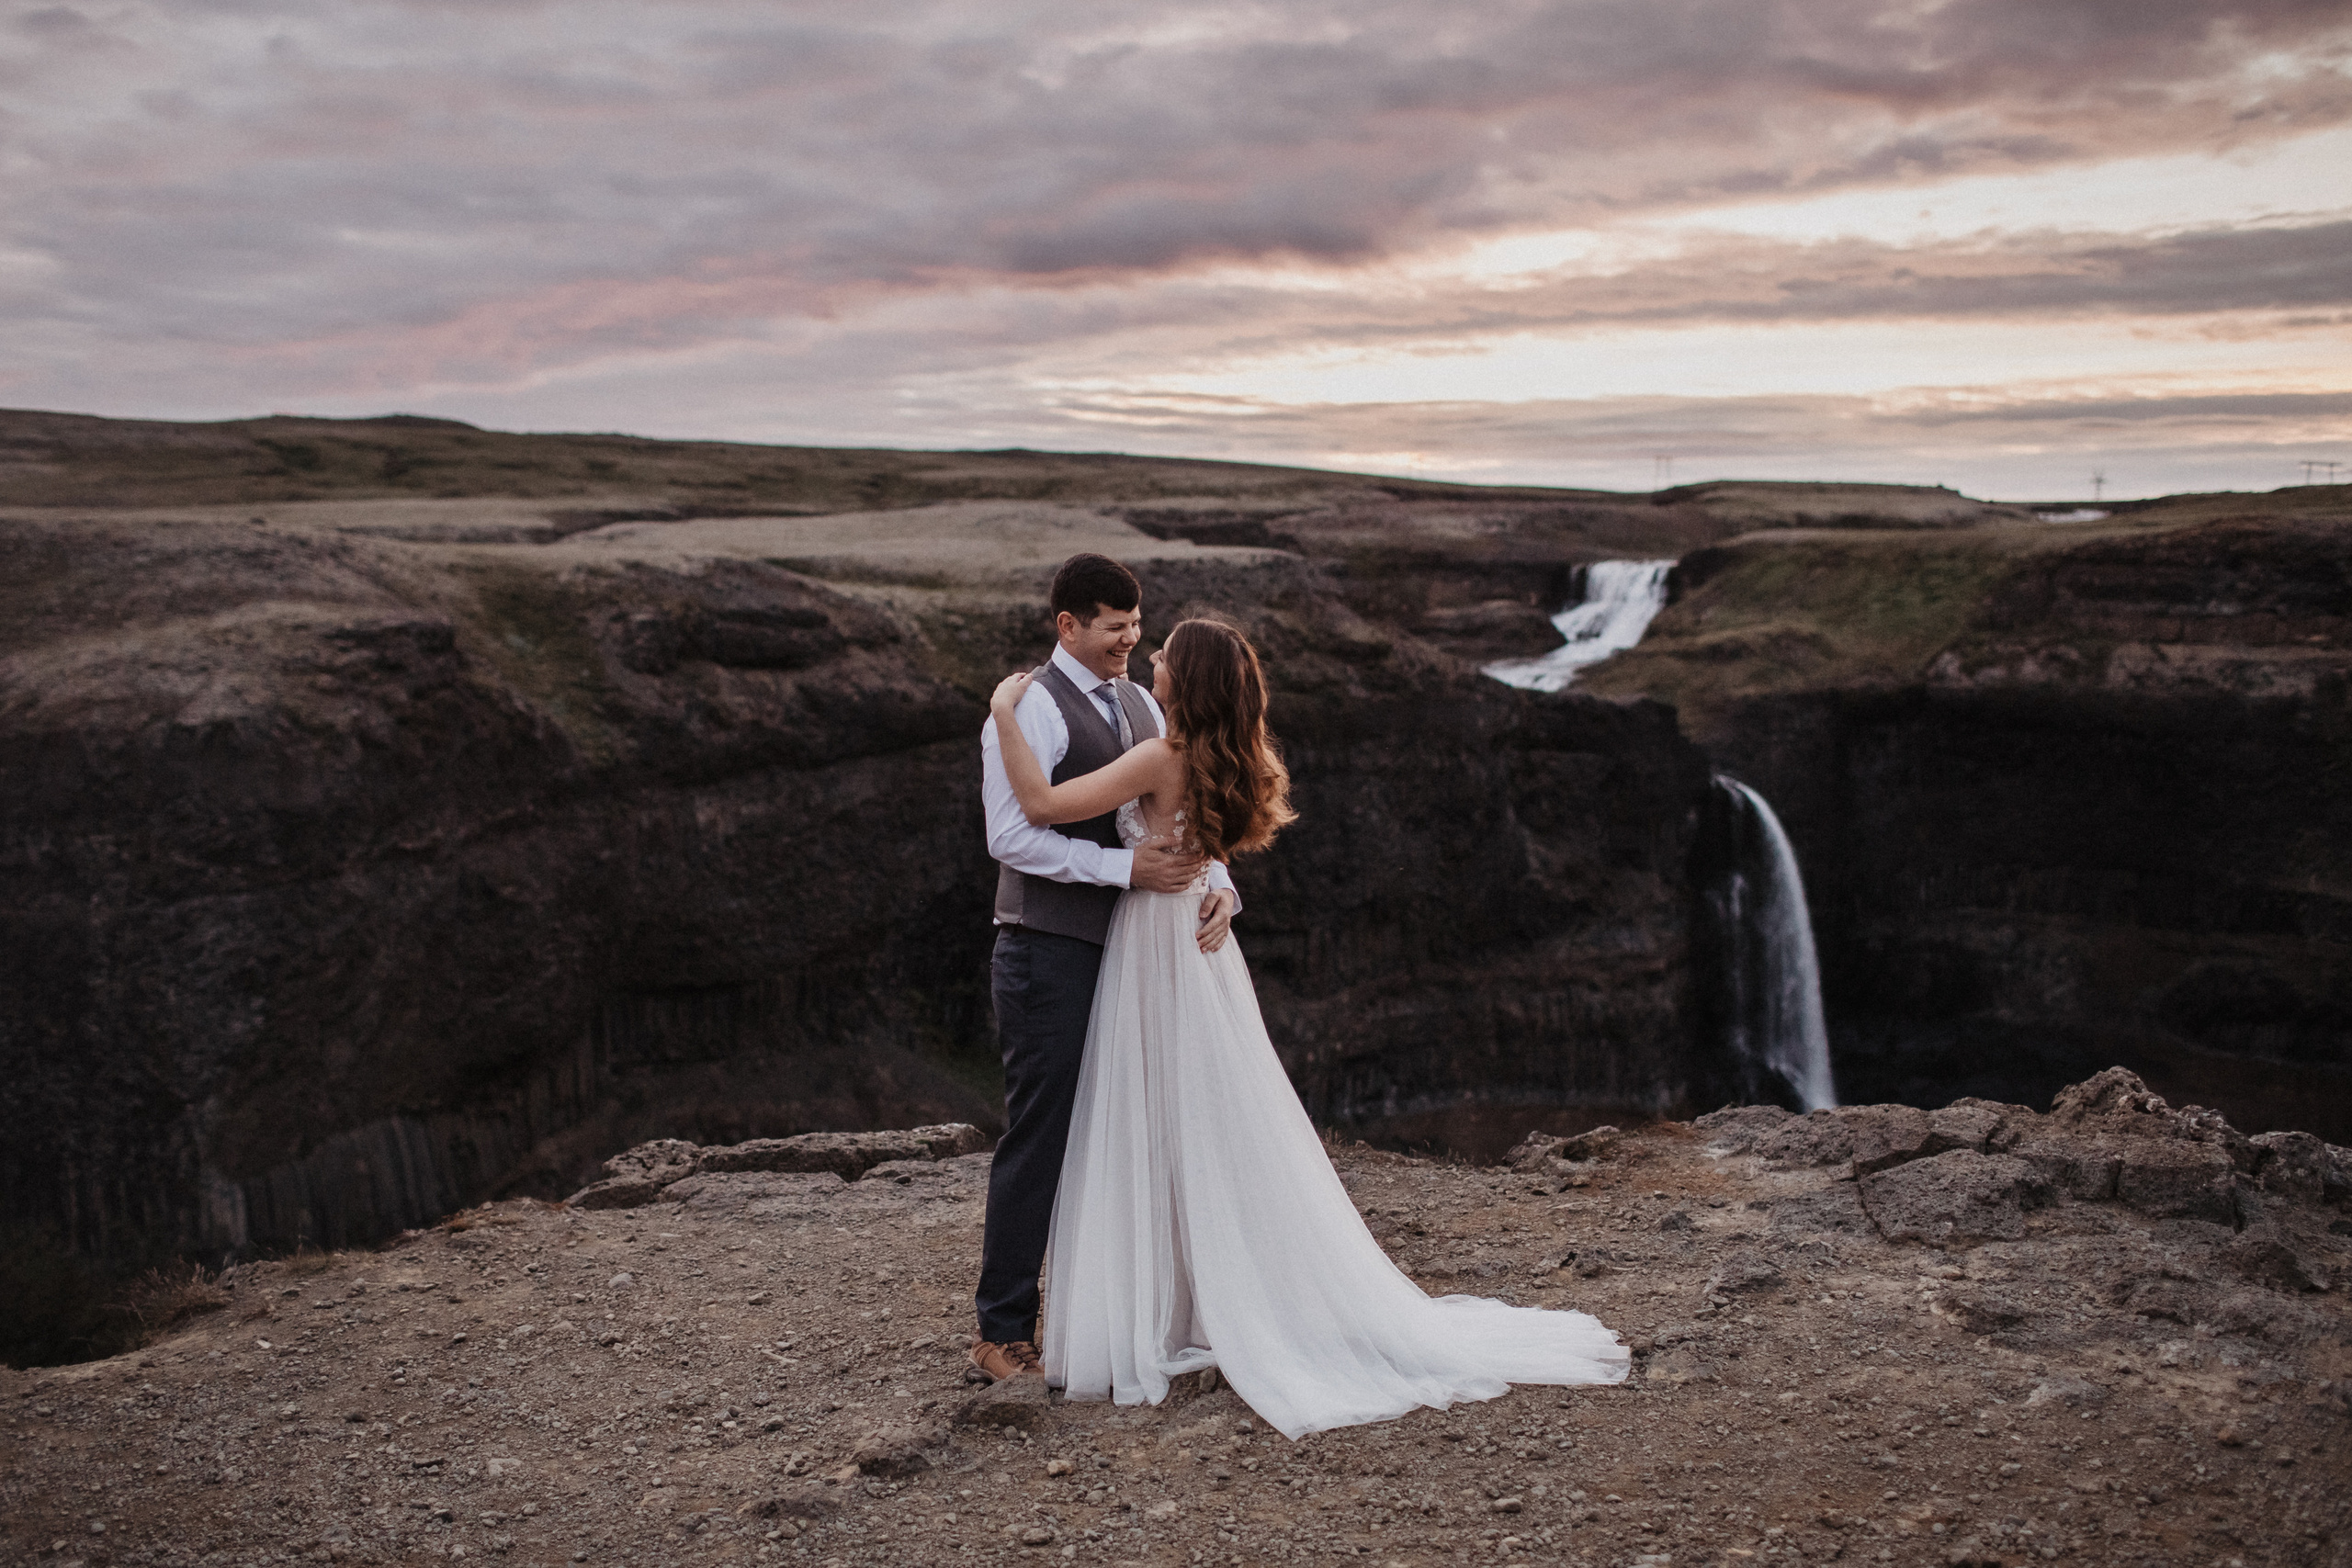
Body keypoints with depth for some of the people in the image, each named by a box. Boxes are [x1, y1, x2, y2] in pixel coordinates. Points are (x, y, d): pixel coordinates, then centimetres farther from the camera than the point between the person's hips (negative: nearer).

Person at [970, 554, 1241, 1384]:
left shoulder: (1140, 706, 14)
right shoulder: (1029, 710, -10)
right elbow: (1011, 838, -18)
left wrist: (1218, 884, -6)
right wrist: (1128, 868, -22)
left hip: (1125, 949, 8)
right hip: (1051, 953, -8)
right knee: (1040, 1138, -3)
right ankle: (1002, 1332, 7)